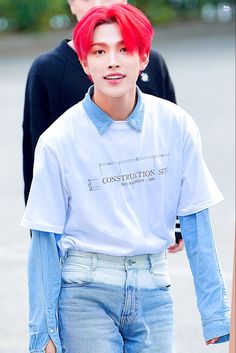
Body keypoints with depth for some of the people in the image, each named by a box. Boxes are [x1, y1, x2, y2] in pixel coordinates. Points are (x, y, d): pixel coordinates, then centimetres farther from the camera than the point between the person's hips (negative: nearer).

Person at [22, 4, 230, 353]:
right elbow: (45, 240, -3)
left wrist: (215, 313, 2)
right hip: (84, 293, -2)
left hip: (153, 289, 2)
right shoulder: (59, 141, -7)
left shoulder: (176, 126, -2)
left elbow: (196, 224, 3)